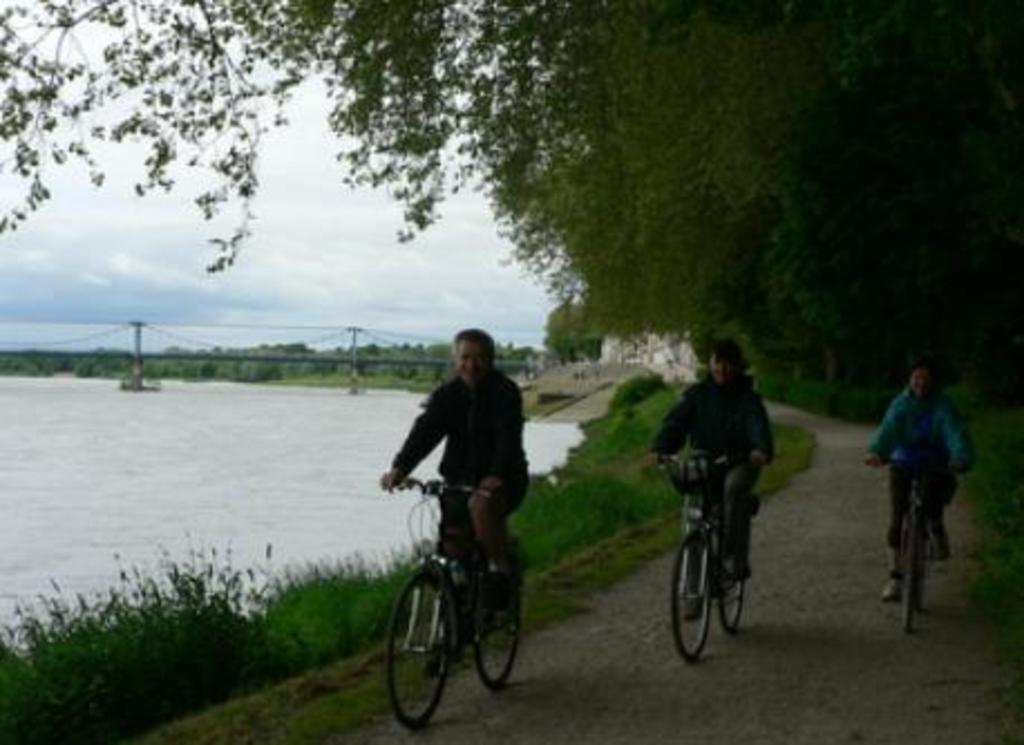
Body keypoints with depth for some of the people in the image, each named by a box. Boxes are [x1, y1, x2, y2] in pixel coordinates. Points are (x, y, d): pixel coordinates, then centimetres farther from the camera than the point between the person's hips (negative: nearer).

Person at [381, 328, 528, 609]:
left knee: (481, 505, -35)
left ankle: (500, 568, -16)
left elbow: (509, 436, -26)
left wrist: (496, 476, -45)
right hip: (461, 480, 5)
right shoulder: (446, 395, 1)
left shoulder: (505, 392, -10)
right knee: (453, 547, -5)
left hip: (502, 480, -5)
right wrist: (400, 468, -34)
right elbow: (424, 431, -15)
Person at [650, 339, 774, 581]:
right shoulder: (697, 394, 3)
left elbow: (758, 425, -22)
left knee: (734, 488, -33)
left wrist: (762, 450, -45)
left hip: (740, 462, -3)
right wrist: (660, 449, -29)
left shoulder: (747, 397, -4)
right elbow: (676, 421, -9)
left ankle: (737, 558, -29)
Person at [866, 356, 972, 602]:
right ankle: (895, 576, 5)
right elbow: (888, 429, -21)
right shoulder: (901, 404, -6)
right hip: (903, 463, 1)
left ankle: (936, 526, 5)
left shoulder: (942, 406, -10)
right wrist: (876, 453, -41)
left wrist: (961, 459, -45)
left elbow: (955, 433, -25)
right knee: (897, 517, -6)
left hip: (934, 464, -1)